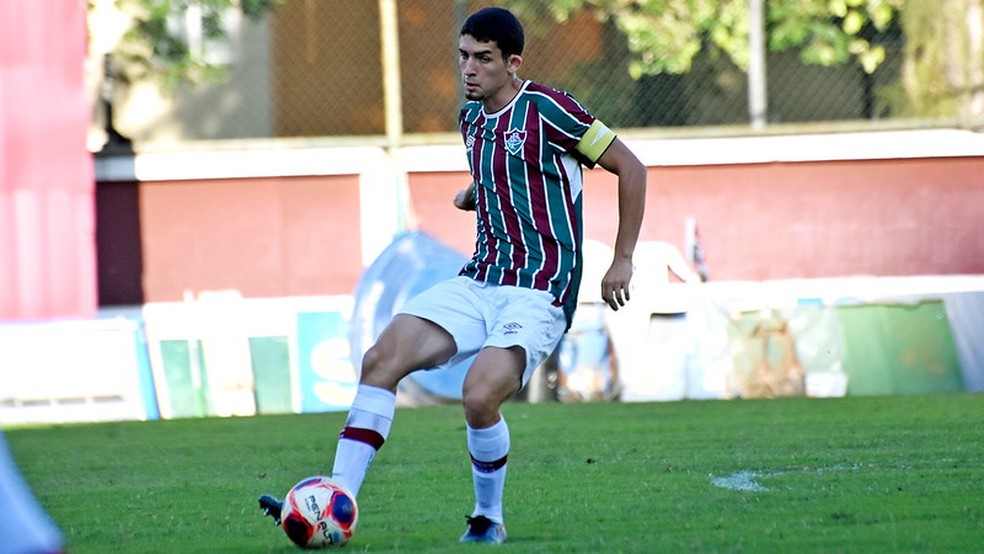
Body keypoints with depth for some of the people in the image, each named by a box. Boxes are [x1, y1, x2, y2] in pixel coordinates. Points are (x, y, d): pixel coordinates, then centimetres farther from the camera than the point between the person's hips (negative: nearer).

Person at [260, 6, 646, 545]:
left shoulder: (546, 110, -10)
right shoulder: (470, 118, 13)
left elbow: (630, 168, -4)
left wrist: (622, 261, -4)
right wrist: (473, 193, 13)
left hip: (538, 291, -7)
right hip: (479, 281, 7)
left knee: (480, 395, -28)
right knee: (381, 358, -12)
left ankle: (489, 520, -1)